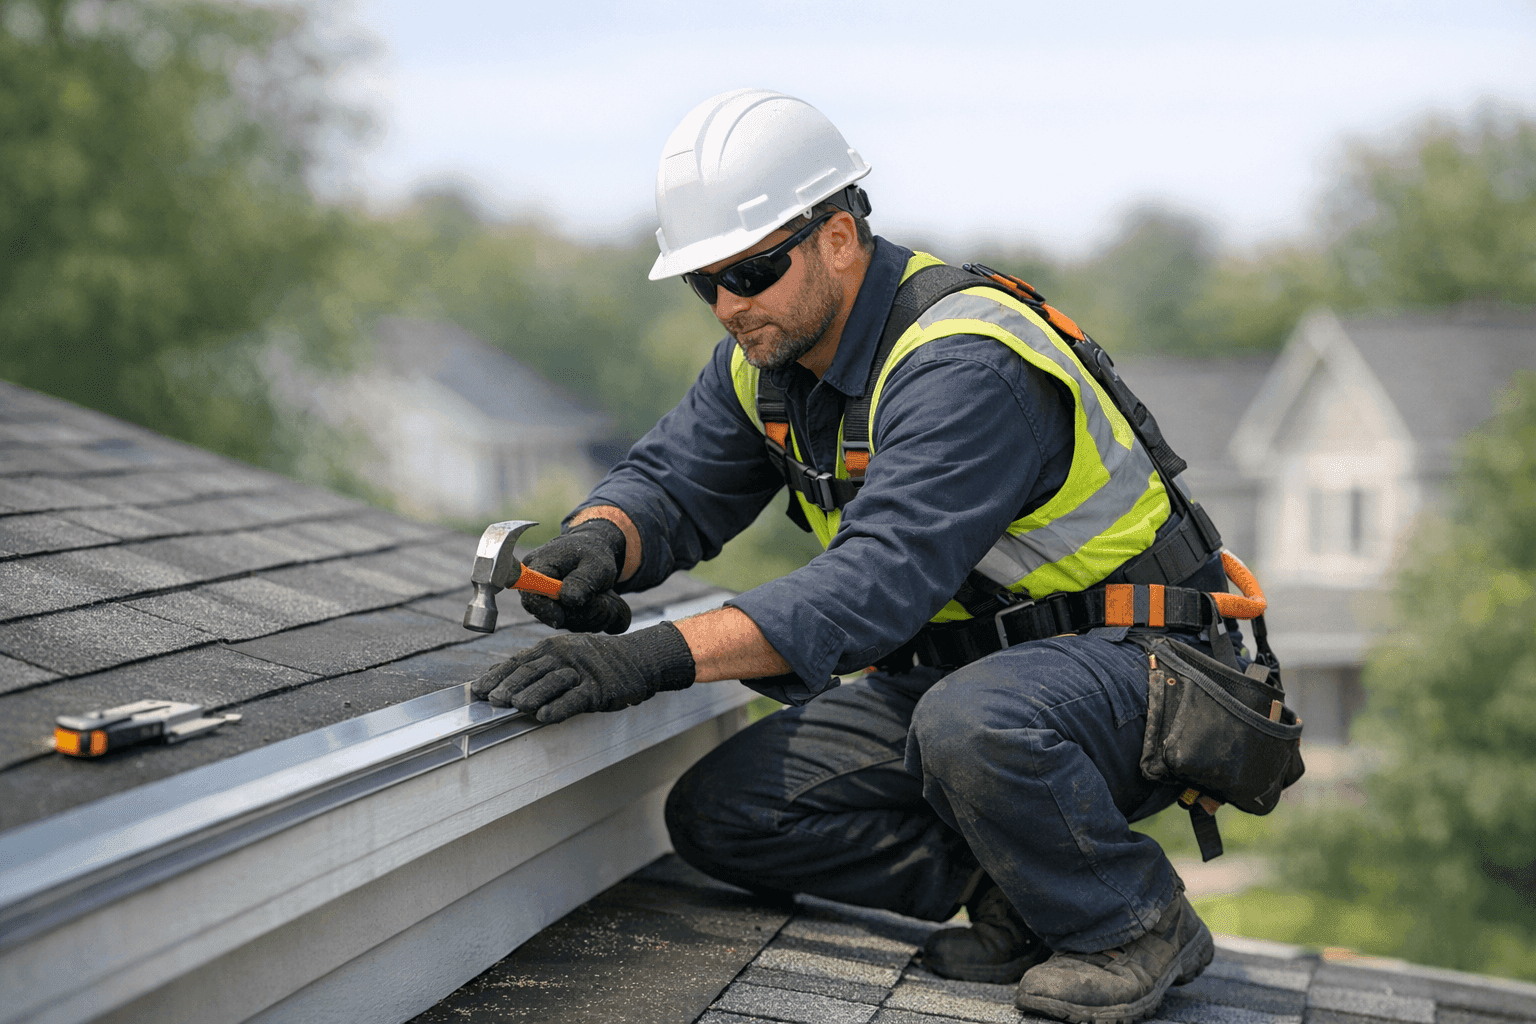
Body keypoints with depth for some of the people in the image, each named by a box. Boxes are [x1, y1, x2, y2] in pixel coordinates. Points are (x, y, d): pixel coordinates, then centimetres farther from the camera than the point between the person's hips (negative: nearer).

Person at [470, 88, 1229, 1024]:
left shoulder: (966, 366, -28)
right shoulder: (769, 352, 0)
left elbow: (880, 580, -39)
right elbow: (672, 483, 3)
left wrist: (660, 657, -48)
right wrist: (600, 540, -22)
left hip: (1131, 664, -8)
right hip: (960, 666, 8)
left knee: (970, 722, -41)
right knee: (720, 814, -7)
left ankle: (1138, 923, -12)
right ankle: (1010, 889, 3)